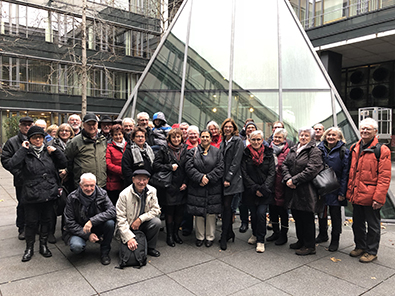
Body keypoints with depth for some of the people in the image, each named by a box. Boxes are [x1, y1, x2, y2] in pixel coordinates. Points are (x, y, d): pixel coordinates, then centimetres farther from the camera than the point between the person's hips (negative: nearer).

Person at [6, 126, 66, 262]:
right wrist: (23, 149, -15)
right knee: (31, 222, 8)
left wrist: (55, 151, -5)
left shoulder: (48, 151, 8)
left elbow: (63, 164, 7)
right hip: (31, 196, -3)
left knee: (46, 220, 14)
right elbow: (13, 164, -19)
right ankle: (29, 248, 25)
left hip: (49, 194, 3)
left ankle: (43, 245, 30)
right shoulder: (25, 153, -1)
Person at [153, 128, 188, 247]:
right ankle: (169, 235, 19)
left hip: (181, 187, 3)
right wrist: (170, 167, -13)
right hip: (168, 187, -3)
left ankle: (175, 233, 27)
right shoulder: (164, 150, -1)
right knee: (169, 211, 4)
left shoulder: (185, 150, 9)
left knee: (180, 212, 7)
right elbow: (156, 165, -7)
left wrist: (185, 183, 0)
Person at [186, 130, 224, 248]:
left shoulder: (217, 152, 7)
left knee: (211, 212, 3)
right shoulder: (193, 151, 6)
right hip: (197, 188, 0)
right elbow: (189, 167, -4)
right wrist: (200, 177, -16)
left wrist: (208, 178, -13)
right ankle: (200, 237, 19)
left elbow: (220, 168, -3)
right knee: (198, 213, 4)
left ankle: (210, 237, 18)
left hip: (213, 188, 0)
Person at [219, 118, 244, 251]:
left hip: (232, 179, -6)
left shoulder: (238, 141, -2)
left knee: (227, 206, -7)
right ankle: (229, 233, 21)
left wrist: (228, 179, -14)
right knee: (225, 206, 7)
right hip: (222, 179, 6)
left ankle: (224, 237, 1)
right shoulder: (222, 143, 17)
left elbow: (236, 161, -10)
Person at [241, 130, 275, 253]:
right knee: (253, 214, 7)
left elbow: (271, 173, -2)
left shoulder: (268, 154, 2)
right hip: (250, 191, 1)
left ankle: (260, 240, 6)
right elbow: (244, 174, -1)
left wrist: (263, 189, -13)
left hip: (265, 192, -1)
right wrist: (254, 189, -10)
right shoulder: (246, 154, 2)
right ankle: (255, 234, 33)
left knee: (261, 213, -10)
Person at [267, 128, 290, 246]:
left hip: (280, 184, -6)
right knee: (272, 208, 15)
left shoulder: (287, 151, -8)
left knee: (282, 208, 5)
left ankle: (283, 235, 21)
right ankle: (276, 232, 33)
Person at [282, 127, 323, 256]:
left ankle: (309, 246, 13)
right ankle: (301, 240, 33)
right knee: (297, 216, 16)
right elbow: (285, 164, 8)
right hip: (292, 189, 7)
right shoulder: (293, 150, 14)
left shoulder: (314, 151, -8)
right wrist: (288, 178, -10)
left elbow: (311, 170, -19)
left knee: (307, 218, 0)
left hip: (306, 190, -7)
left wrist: (294, 180, -18)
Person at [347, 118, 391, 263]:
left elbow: (384, 177, -13)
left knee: (372, 225, 9)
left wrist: (378, 197, -18)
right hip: (356, 195, 6)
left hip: (371, 196, -6)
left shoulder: (382, 150, -9)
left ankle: (371, 251, 24)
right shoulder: (354, 149, 9)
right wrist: (350, 191, 10)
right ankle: (360, 246, 36)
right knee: (357, 223, 18)